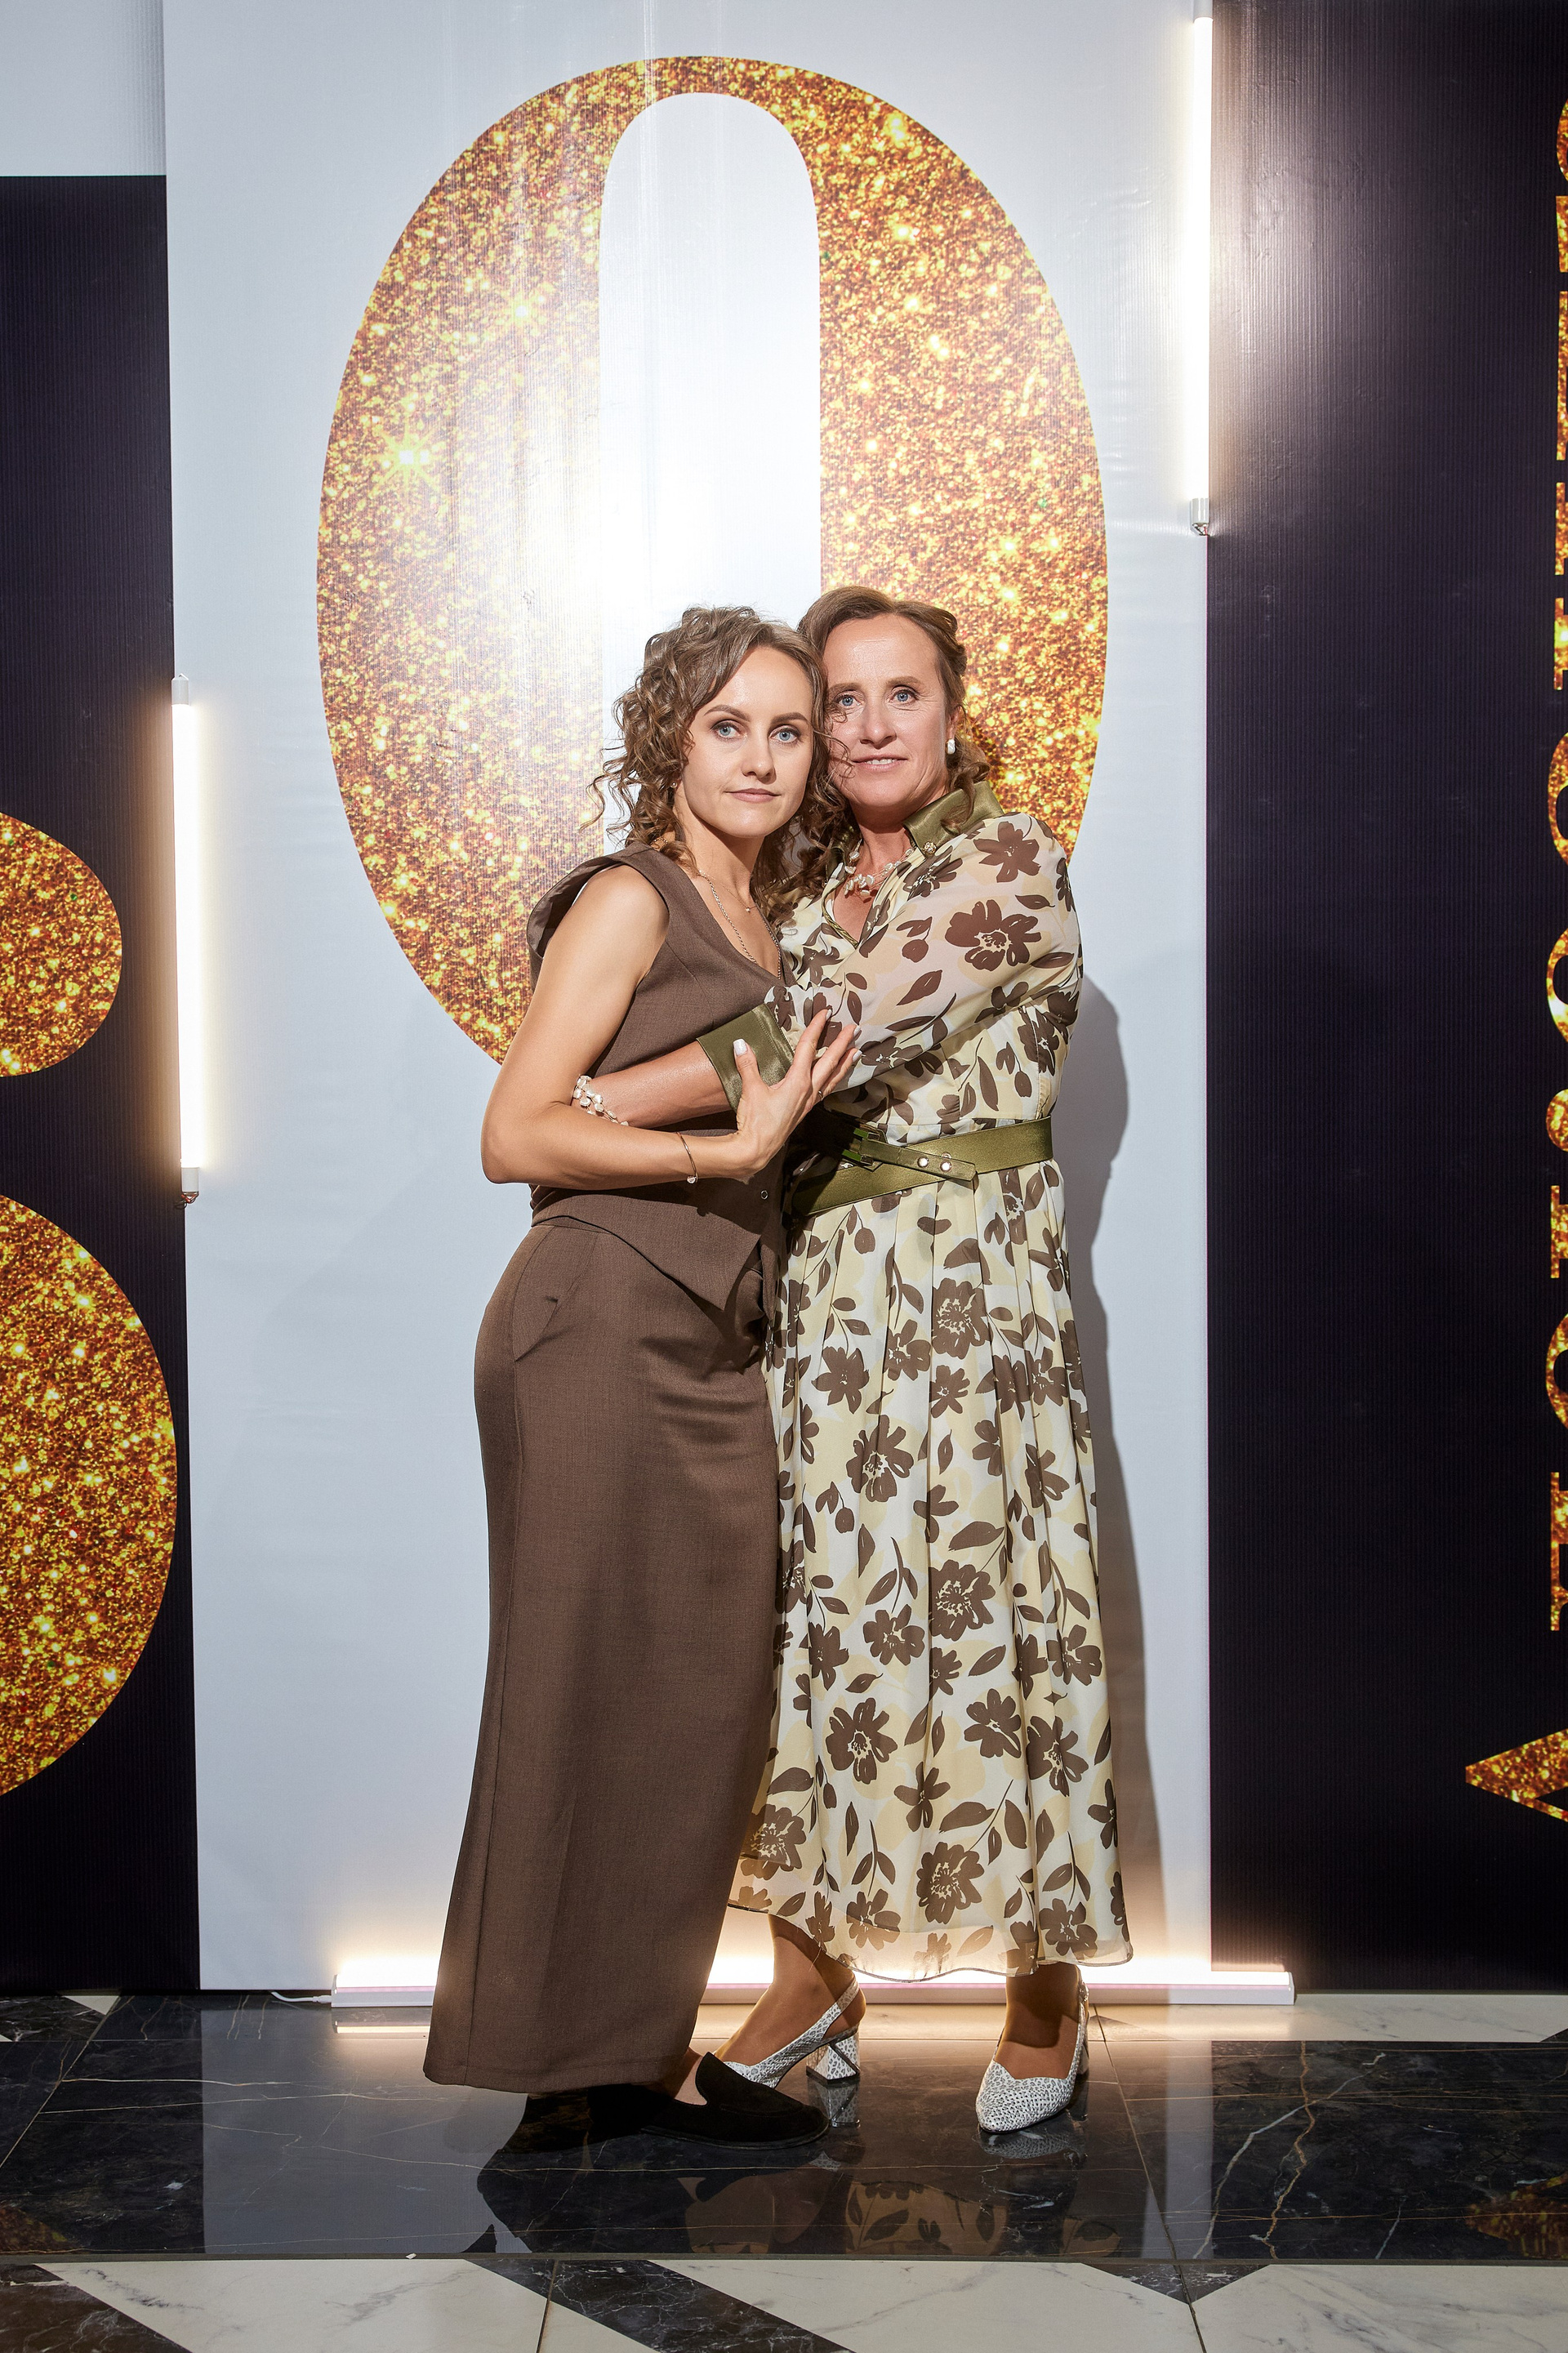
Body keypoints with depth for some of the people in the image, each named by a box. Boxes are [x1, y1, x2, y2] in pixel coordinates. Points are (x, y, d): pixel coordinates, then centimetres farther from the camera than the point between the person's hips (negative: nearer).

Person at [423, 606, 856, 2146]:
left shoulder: (763, 922, 17)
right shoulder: (629, 900, -6)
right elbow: (518, 1133, -14)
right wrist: (731, 1147, -18)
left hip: (711, 1355, 8)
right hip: (601, 1331, -8)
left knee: (702, 1700, 9)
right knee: (604, 1690, -1)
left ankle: (644, 2045, 19)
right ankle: (595, 2047, 10)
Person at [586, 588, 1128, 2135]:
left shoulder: (1008, 858, -7)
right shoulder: (820, 888, 15)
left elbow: (835, 1034, -18)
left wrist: (589, 1109, -16)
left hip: (971, 1282, -6)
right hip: (820, 1280, 6)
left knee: (985, 1610, -1)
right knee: (820, 1605, 7)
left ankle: (1046, 1988, 14)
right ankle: (815, 1970, 18)